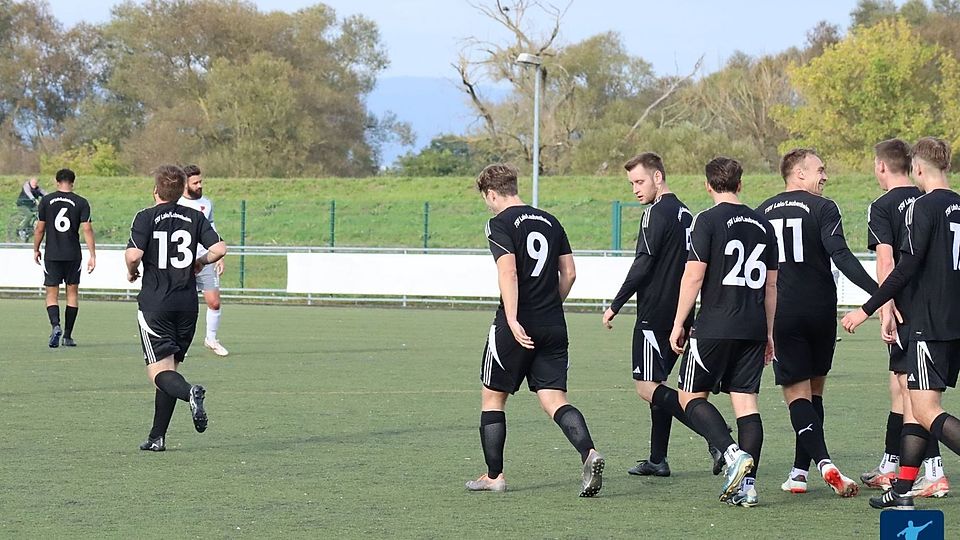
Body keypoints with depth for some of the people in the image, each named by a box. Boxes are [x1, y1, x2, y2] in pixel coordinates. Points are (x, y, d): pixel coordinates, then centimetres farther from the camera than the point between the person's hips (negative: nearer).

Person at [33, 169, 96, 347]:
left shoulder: (46, 201, -1)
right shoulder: (81, 203, -2)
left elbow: (39, 228, 1)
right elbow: (87, 229, -7)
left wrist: (36, 250, 15)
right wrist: (92, 255, -5)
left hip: (52, 254, 0)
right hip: (73, 255, 0)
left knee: (52, 294, 5)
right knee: (72, 292, 11)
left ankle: (55, 325, -21)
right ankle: (68, 336, 12)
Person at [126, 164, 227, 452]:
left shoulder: (146, 217, -4)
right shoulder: (195, 218, 5)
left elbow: (133, 254, -16)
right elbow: (219, 249, -4)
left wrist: (132, 272, 5)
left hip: (154, 303, -4)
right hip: (187, 304, 4)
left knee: (159, 371, -6)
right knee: (171, 367, 13)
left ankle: (189, 392, -38)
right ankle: (158, 437, 12)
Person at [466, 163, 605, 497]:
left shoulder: (500, 224, -6)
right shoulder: (549, 222, 14)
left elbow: (508, 272, -19)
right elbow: (569, 272, 13)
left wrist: (512, 320, -25)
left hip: (517, 327, -5)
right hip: (553, 327, 5)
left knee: (492, 396, 11)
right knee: (554, 399, 2)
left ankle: (493, 476, 14)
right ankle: (588, 453, -23)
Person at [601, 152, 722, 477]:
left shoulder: (657, 213, -12)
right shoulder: (686, 214, 16)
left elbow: (643, 266, -17)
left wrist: (615, 306, -11)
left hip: (655, 314, -9)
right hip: (681, 314, 9)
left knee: (646, 386, -10)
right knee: (657, 383, 16)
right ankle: (657, 460, 15)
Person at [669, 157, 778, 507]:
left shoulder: (708, 221, -6)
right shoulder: (763, 225, 12)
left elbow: (694, 276, -10)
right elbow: (771, 284, 15)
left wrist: (678, 324, -3)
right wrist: (768, 332, 22)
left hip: (715, 327, -5)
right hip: (754, 329, 5)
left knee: (691, 396, 5)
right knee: (746, 400, 6)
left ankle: (733, 453, -16)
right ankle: (747, 484, -1)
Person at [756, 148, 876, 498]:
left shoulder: (762, 213, 8)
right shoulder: (823, 208, -4)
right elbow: (840, 256, -17)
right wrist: (877, 291, -20)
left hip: (779, 313, 1)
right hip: (820, 309, -1)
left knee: (797, 392, -2)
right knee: (814, 390, 14)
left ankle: (823, 462, -23)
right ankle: (800, 469, 14)